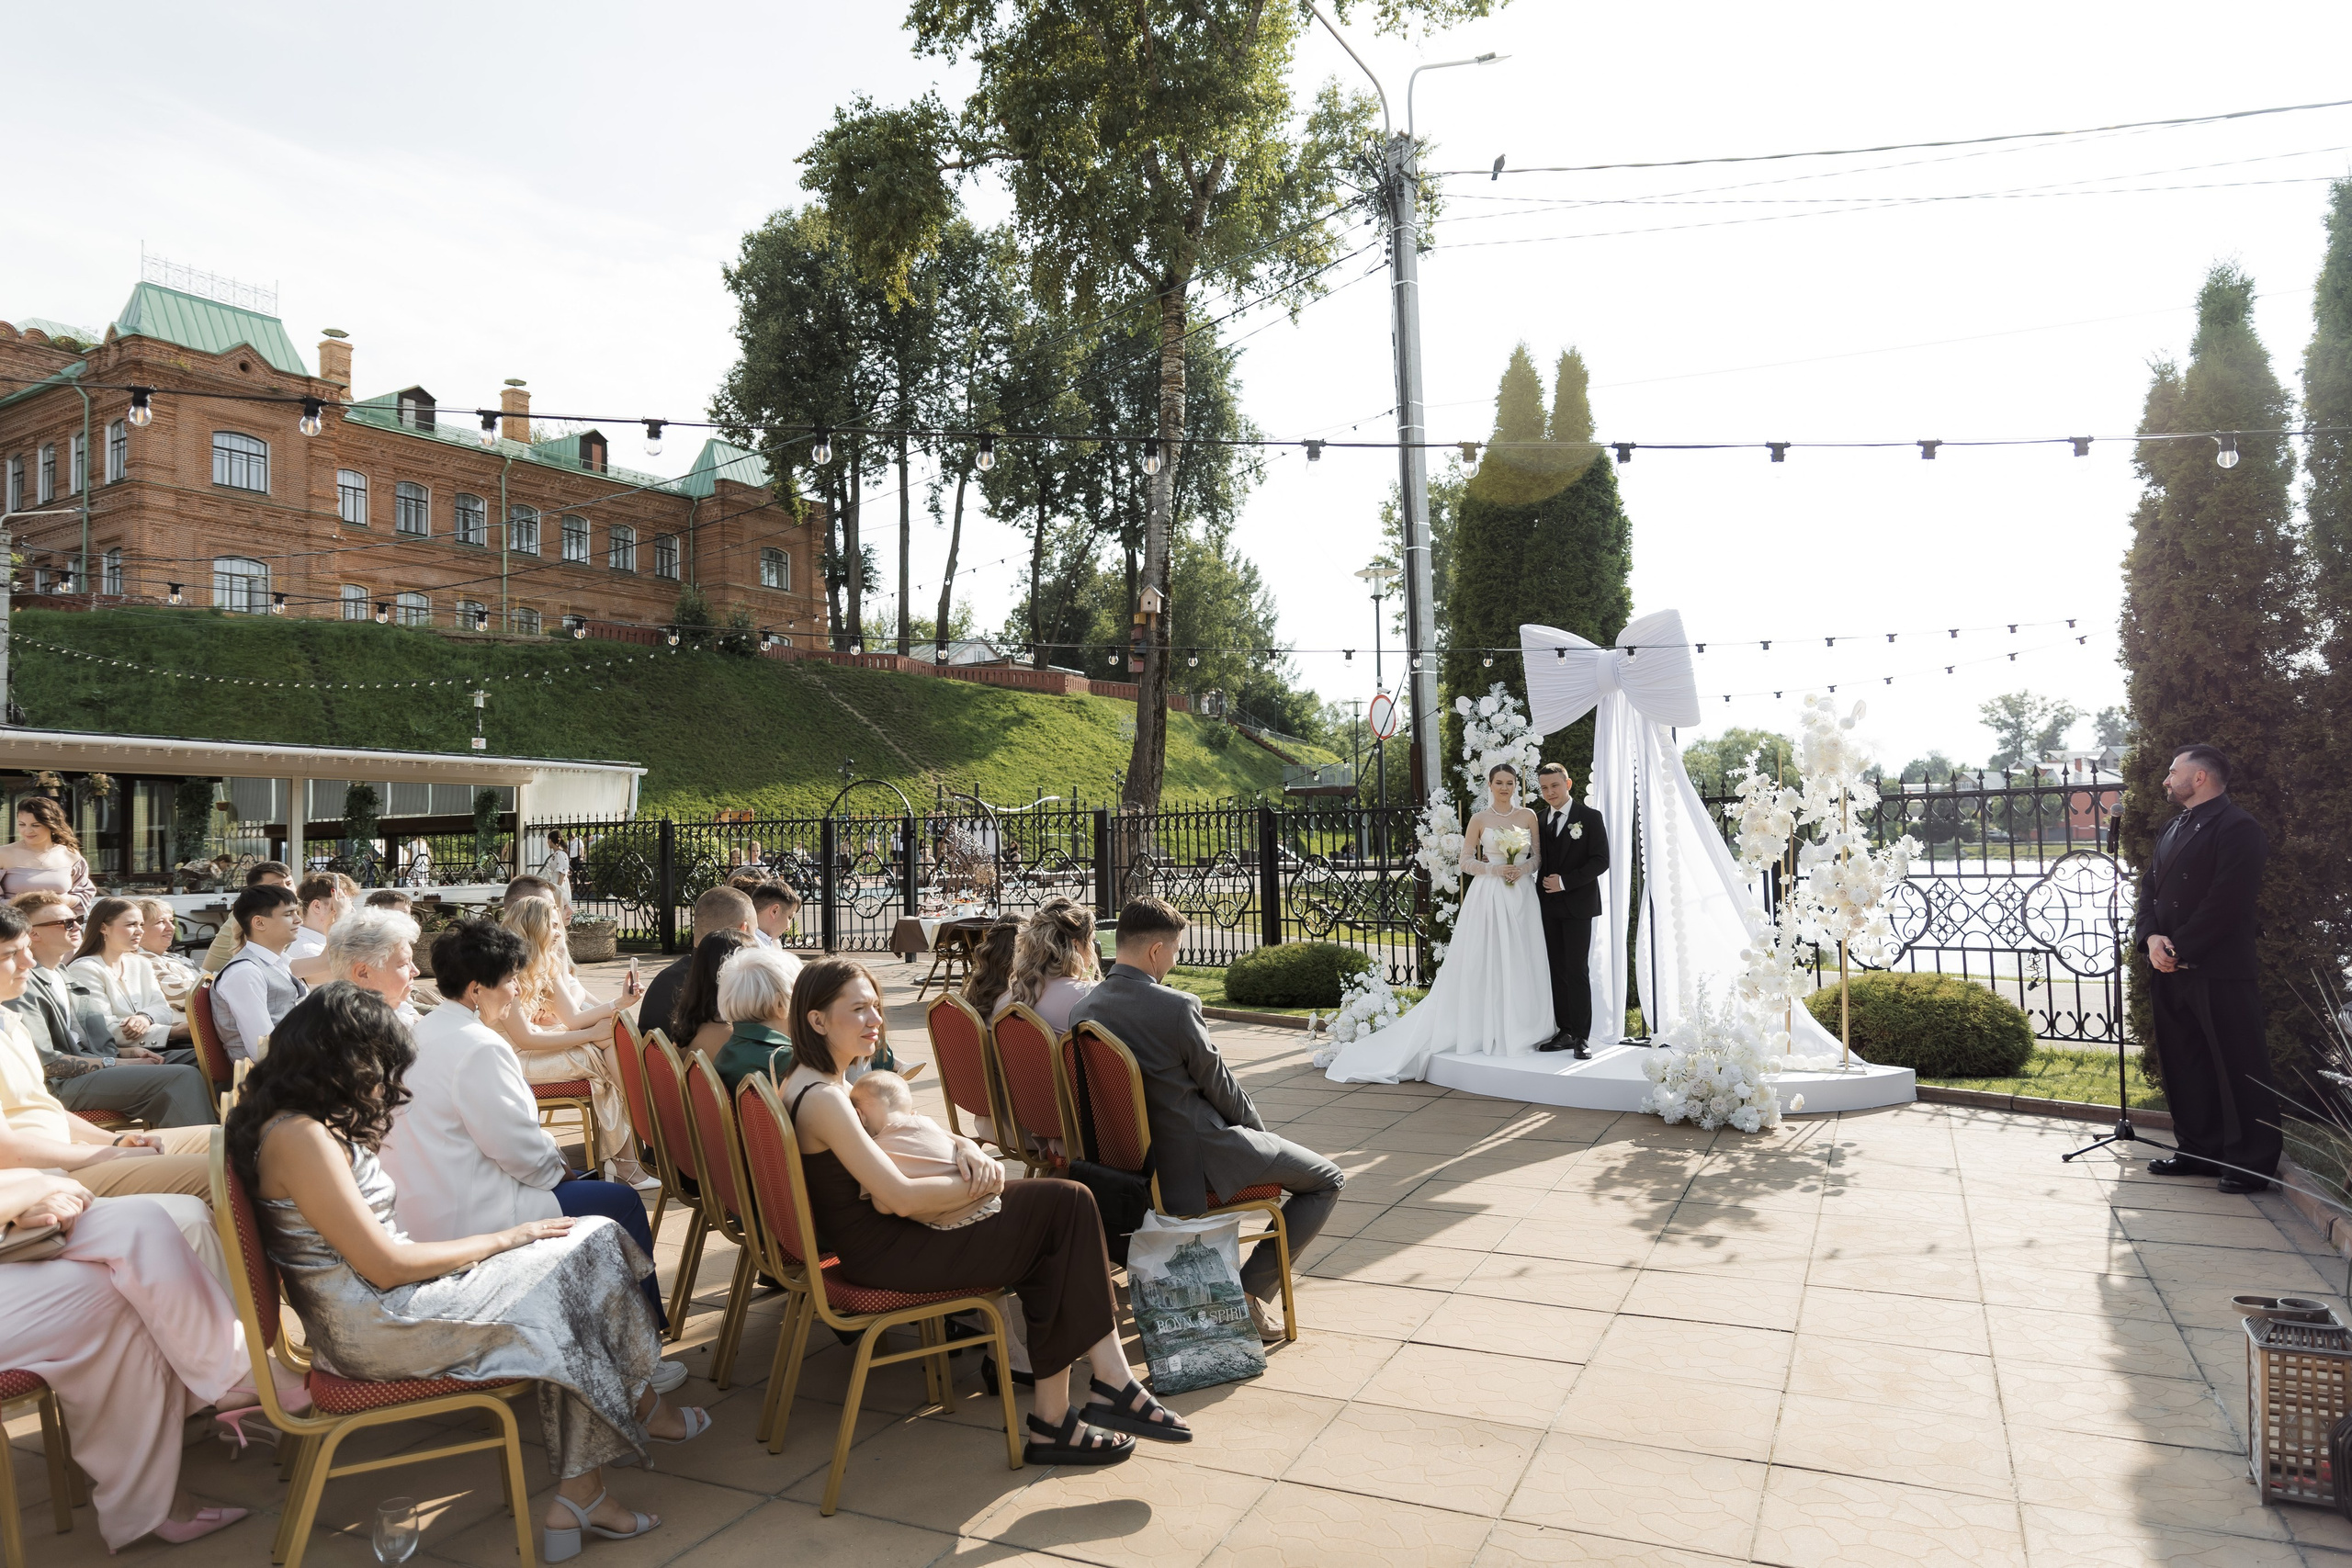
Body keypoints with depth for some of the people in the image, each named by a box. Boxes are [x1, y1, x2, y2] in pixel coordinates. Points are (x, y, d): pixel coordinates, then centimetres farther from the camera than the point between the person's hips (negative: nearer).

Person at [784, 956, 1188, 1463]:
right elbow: (900, 1197, -25)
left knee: (1064, 1204, -2)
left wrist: (965, 1147, -3)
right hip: (883, 1255, -10)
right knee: (1065, 1205, -9)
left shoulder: (825, 1082, 11)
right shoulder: (821, 1098, -21)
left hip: (877, 1231, 10)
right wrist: (978, 1184, -12)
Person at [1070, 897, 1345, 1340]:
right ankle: (1250, 1291, 2)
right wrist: (1257, 1127, 9)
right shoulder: (1176, 1007, -24)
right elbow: (1218, 1084, -12)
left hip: (1132, 1158, 8)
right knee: (1327, 1181, 9)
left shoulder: (1082, 1010, -1)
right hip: (1194, 1159, -8)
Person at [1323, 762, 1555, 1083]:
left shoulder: (1528, 816, 8)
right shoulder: (1479, 820, 3)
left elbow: (1538, 857, 10)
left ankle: (1519, 1030, 12)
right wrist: (1494, 869, -12)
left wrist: (1523, 868, -10)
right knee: (1485, 963, -2)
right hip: (1487, 898, -2)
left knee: (1521, 963, 2)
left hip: (1522, 897, 2)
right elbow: (1466, 862, 2)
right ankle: (1485, 1031, 5)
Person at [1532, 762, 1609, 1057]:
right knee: (1557, 970, 7)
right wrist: (1543, 885, -2)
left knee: (1577, 971, -7)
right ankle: (1564, 1032, 13)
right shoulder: (1540, 818, 10)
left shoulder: (1589, 817, -4)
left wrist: (1565, 881, -16)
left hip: (1577, 905, -5)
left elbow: (1600, 861, -9)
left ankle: (1581, 1036, -2)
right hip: (1549, 905, 5)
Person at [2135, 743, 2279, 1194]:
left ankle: (2254, 1163, 8)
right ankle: (2199, 1150, 23)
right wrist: (2151, 937, -3)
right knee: (2183, 1064, 13)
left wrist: (2180, 948, -16)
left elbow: (2226, 902, -18)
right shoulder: (2172, 828, 18)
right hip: (2173, 970, 9)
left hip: (2221, 971, -8)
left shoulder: (2236, 827, -10)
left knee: (2238, 1068, -1)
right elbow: (2150, 887, 13)